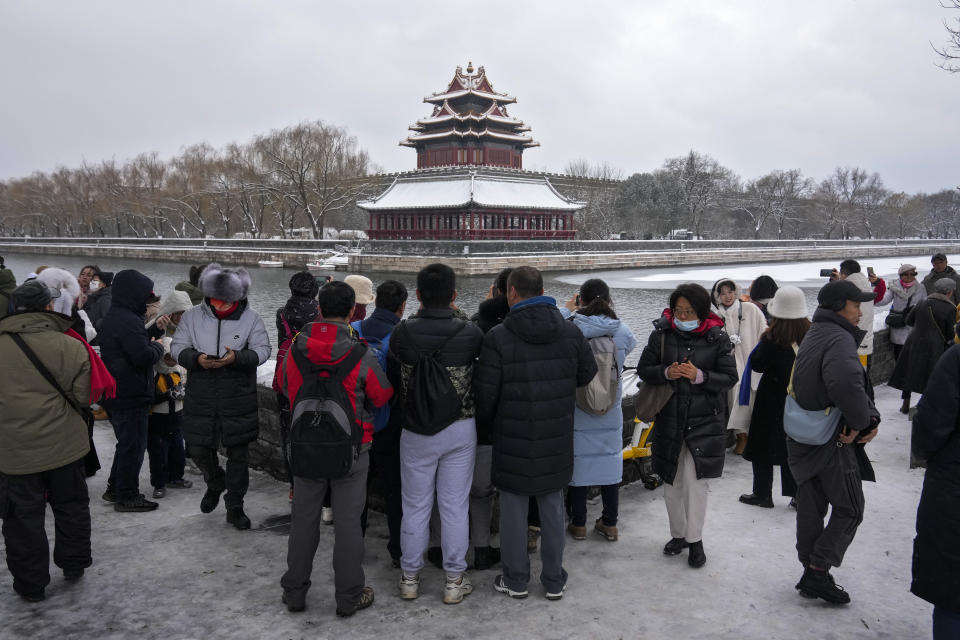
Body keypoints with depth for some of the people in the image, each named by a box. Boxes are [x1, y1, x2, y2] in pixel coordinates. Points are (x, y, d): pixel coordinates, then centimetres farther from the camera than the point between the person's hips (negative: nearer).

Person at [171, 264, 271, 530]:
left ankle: (234, 506, 21)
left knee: (237, 453, 6)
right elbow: (177, 347, 2)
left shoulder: (250, 318, -3)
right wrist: (196, 358, -19)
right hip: (201, 399, 2)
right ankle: (215, 483, 41)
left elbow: (262, 350, -5)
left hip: (238, 401, -1)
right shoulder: (193, 316, 2)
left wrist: (236, 358, -23)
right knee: (198, 449, 8)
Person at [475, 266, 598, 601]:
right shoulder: (570, 332, -4)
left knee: (513, 508, 11)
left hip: (513, 438, -3)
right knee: (552, 507, 16)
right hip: (557, 438, 3)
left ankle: (515, 579, 23)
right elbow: (587, 373, 8)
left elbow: (485, 392, -12)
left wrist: (485, 421, 8)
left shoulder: (498, 337, -15)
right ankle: (554, 580, 25)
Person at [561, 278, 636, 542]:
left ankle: (578, 524, 20)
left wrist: (567, 310, 7)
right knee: (610, 462, 14)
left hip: (577, 412, -2)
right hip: (611, 412, 3)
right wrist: (611, 315, 16)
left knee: (577, 462, 10)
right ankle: (610, 524, 24)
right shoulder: (621, 330, -6)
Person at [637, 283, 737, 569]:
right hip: (669, 419, 2)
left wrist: (700, 376, -21)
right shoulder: (661, 333, -2)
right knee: (672, 481, 12)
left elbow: (730, 377, -5)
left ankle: (695, 540, 12)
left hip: (704, 420, -2)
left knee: (695, 480, -5)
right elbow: (643, 369, 3)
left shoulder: (717, 337, -6)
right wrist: (665, 373, -17)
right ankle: (678, 534, 30)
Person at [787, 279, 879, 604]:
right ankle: (819, 572, 7)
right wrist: (860, 422, -22)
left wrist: (869, 417, -6)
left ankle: (810, 573, 27)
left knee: (811, 508, 16)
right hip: (833, 442, -9)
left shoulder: (813, 335, 13)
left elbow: (854, 383, 8)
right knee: (849, 509, 6)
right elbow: (846, 383, -39)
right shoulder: (839, 338, -19)